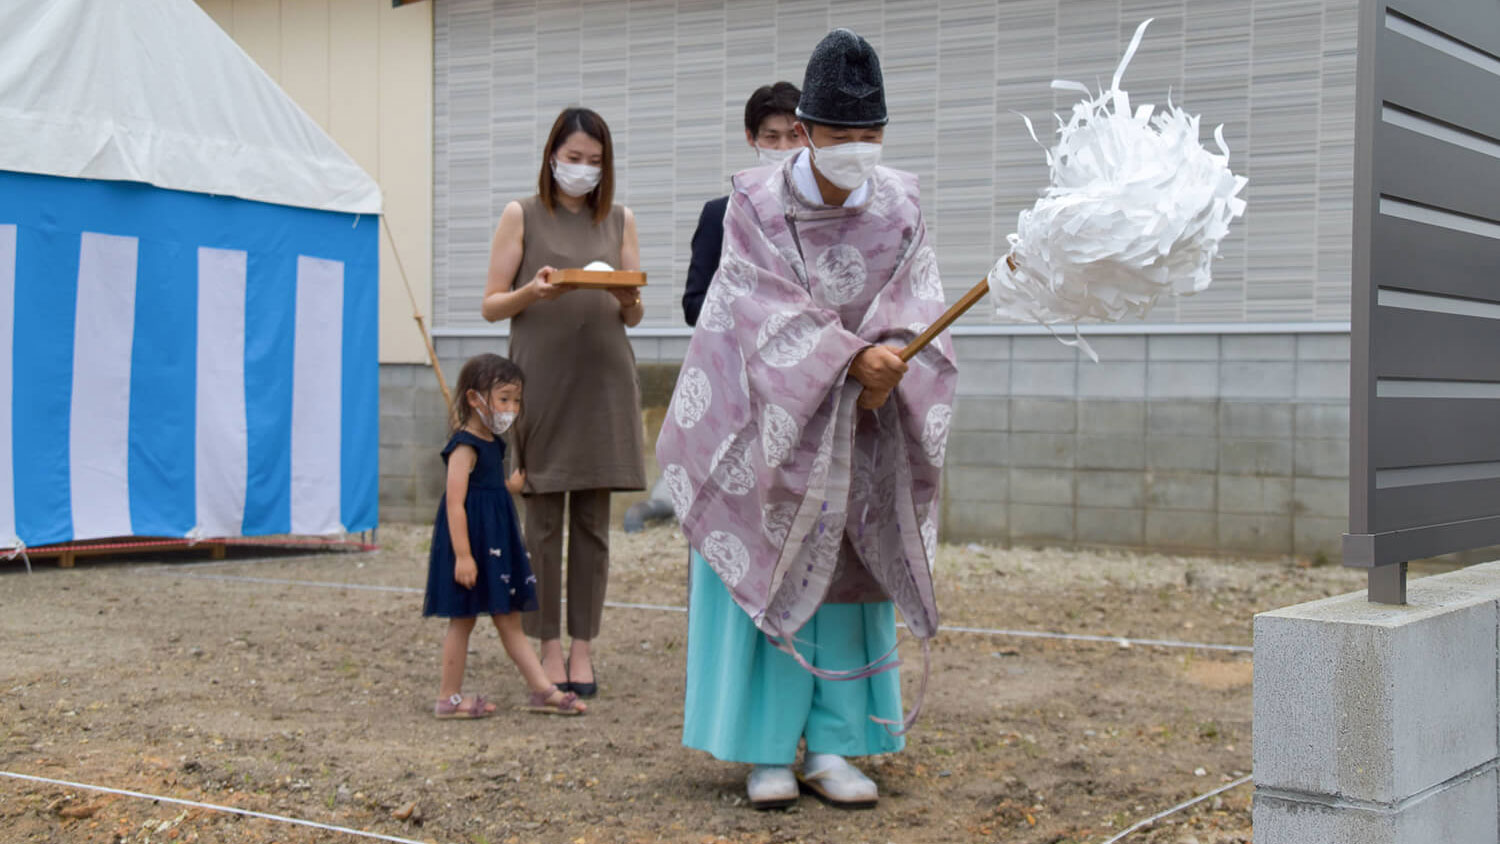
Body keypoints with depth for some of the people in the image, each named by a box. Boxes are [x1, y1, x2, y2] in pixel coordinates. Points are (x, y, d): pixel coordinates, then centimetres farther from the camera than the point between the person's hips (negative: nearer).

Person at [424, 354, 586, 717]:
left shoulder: (493, 443, 12)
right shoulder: (465, 447, -17)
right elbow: (455, 503, -22)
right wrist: (462, 554, -26)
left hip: (495, 544, 9)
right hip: (471, 541, -9)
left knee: (510, 620, 10)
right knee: (463, 619, 1)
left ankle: (542, 690, 11)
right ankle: (449, 698, 12)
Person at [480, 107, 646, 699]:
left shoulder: (619, 220, 14)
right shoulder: (522, 216, 7)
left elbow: (634, 316, 14)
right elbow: (491, 306, 4)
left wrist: (628, 300, -9)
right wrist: (532, 291, -16)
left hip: (603, 379, 2)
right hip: (540, 378, -2)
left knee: (593, 518, 3)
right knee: (543, 517, -2)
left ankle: (583, 645, 9)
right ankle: (549, 647, 6)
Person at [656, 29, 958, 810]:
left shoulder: (898, 208, -4)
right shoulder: (754, 206, -13)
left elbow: (914, 306, -13)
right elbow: (773, 314, -22)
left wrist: (891, 366, -33)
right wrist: (854, 356, -35)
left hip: (859, 430, 3)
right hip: (772, 419, -3)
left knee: (847, 573, 4)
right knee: (767, 572, -2)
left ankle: (829, 746, 12)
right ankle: (767, 749, 6)